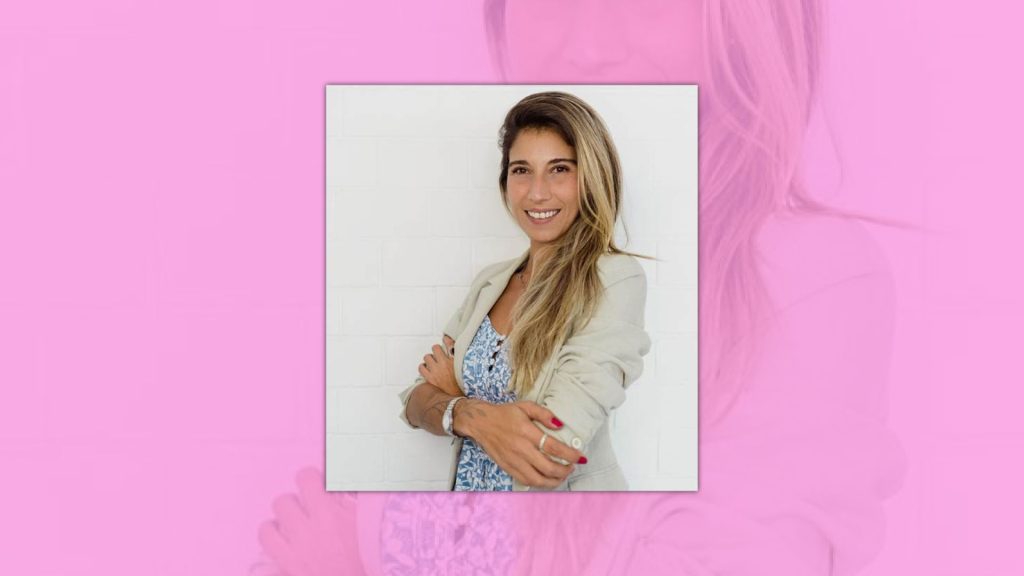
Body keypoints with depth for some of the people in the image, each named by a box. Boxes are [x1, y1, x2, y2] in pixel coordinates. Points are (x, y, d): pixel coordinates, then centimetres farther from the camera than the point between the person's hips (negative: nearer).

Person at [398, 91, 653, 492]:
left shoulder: (614, 279, -19)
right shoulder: (491, 282, 1)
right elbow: (416, 402, -3)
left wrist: (456, 391, -10)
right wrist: (471, 415, -24)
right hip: (468, 485, 5)